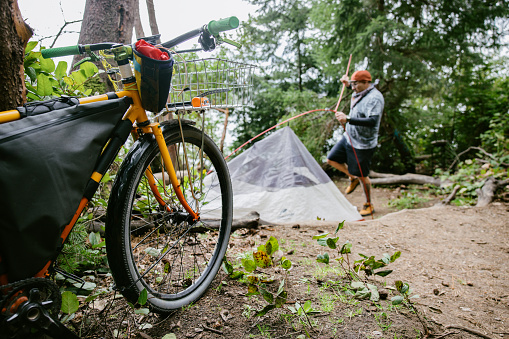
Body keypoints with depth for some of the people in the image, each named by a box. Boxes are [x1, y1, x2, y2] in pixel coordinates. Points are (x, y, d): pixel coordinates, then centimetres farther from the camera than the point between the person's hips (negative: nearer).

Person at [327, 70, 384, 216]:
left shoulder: (374, 97, -23)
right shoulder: (359, 93, 4)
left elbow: (373, 121, -37)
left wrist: (348, 119, -43)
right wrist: (348, 84, 21)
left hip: (362, 144, -9)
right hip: (348, 138, 9)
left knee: (362, 176, 2)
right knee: (332, 159, 11)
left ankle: (369, 205, 22)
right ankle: (353, 178, 31)